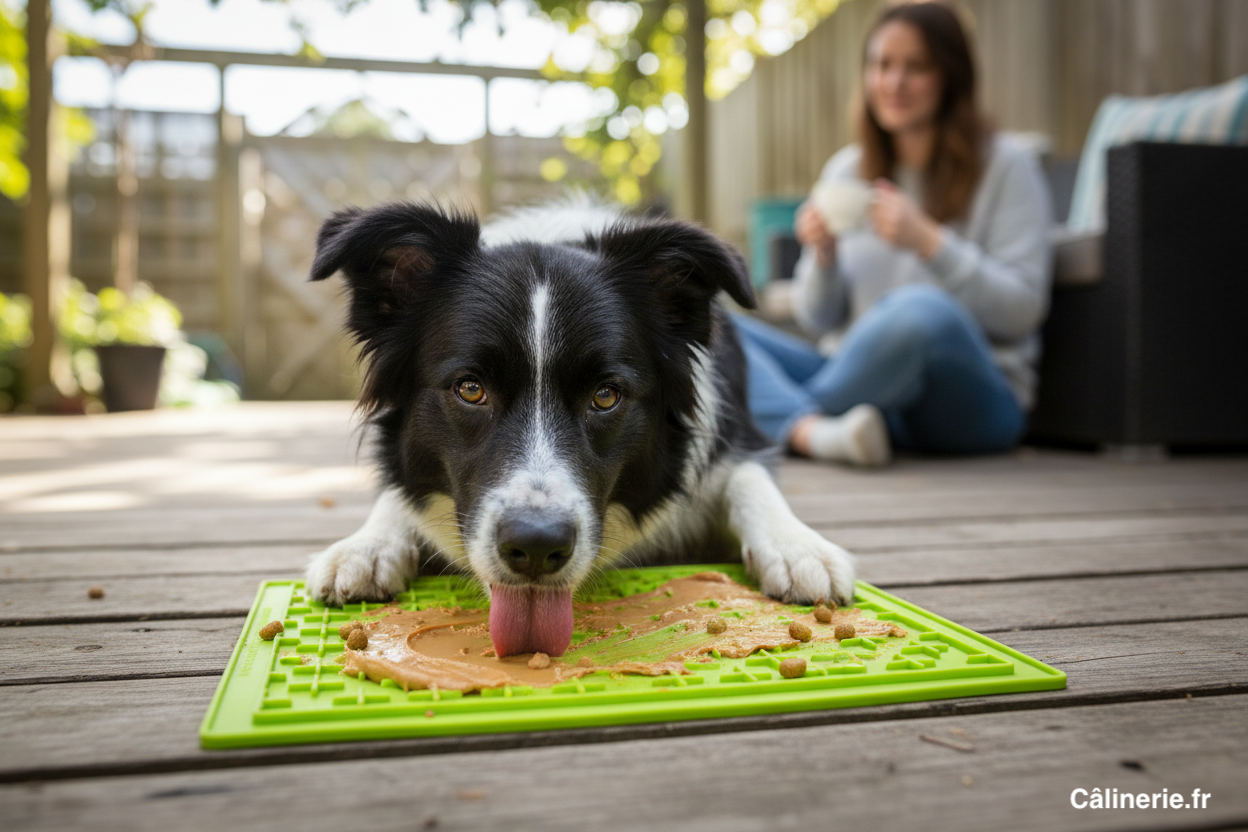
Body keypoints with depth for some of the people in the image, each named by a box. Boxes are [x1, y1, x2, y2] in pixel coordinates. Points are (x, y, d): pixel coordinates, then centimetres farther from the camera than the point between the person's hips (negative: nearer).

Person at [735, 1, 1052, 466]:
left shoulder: (1006, 164, 3)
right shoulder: (845, 171, 14)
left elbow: (1023, 310, -6)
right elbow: (817, 323, 11)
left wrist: (928, 242, -16)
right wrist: (822, 256, -9)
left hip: (970, 397, -4)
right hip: (859, 382, 4)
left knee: (920, 310, -39)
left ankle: (786, 421, -20)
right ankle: (816, 431, -40)